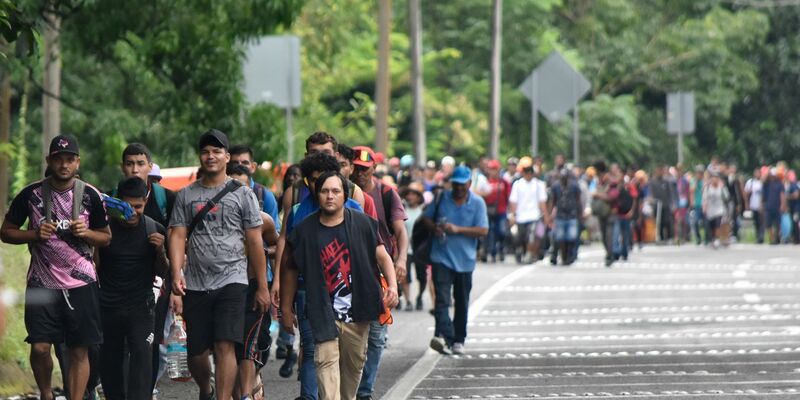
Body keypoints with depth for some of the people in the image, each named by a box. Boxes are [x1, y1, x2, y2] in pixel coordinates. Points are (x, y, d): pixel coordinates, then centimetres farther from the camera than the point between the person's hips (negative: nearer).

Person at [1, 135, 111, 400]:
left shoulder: (90, 196, 2)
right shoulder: (31, 194, 0)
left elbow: (106, 238, 12)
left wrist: (85, 232, -10)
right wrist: (35, 234, -11)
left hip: (81, 283, 1)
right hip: (42, 284, 0)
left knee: (79, 352, -2)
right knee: (40, 347, -7)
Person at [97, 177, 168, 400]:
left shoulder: (155, 230, 0)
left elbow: (163, 273, 7)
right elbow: (93, 266, 6)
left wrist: (160, 252, -10)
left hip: (141, 306, -1)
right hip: (108, 306, 1)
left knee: (142, 355, -15)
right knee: (109, 360, 6)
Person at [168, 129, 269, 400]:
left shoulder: (243, 194, 5)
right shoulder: (186, 195, 11)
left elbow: (254, 242, 5)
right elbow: (178, 236, 4)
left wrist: (262, 287, 3)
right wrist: (176, 273, -13)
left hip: (231, 280, -3)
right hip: (196, 284, 3)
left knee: (225, 346, -16)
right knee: (196, 352, 8)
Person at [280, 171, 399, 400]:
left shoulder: (362, 224, 2)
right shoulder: (304, 231, 0)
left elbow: (382, 255, 3)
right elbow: (291, 270, 7)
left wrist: (392, 285, -14)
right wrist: (286, 308, 7)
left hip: (357, 311, 2)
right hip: (324, 312, -2)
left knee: (354, 363, 12)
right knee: (327, 360, -15)